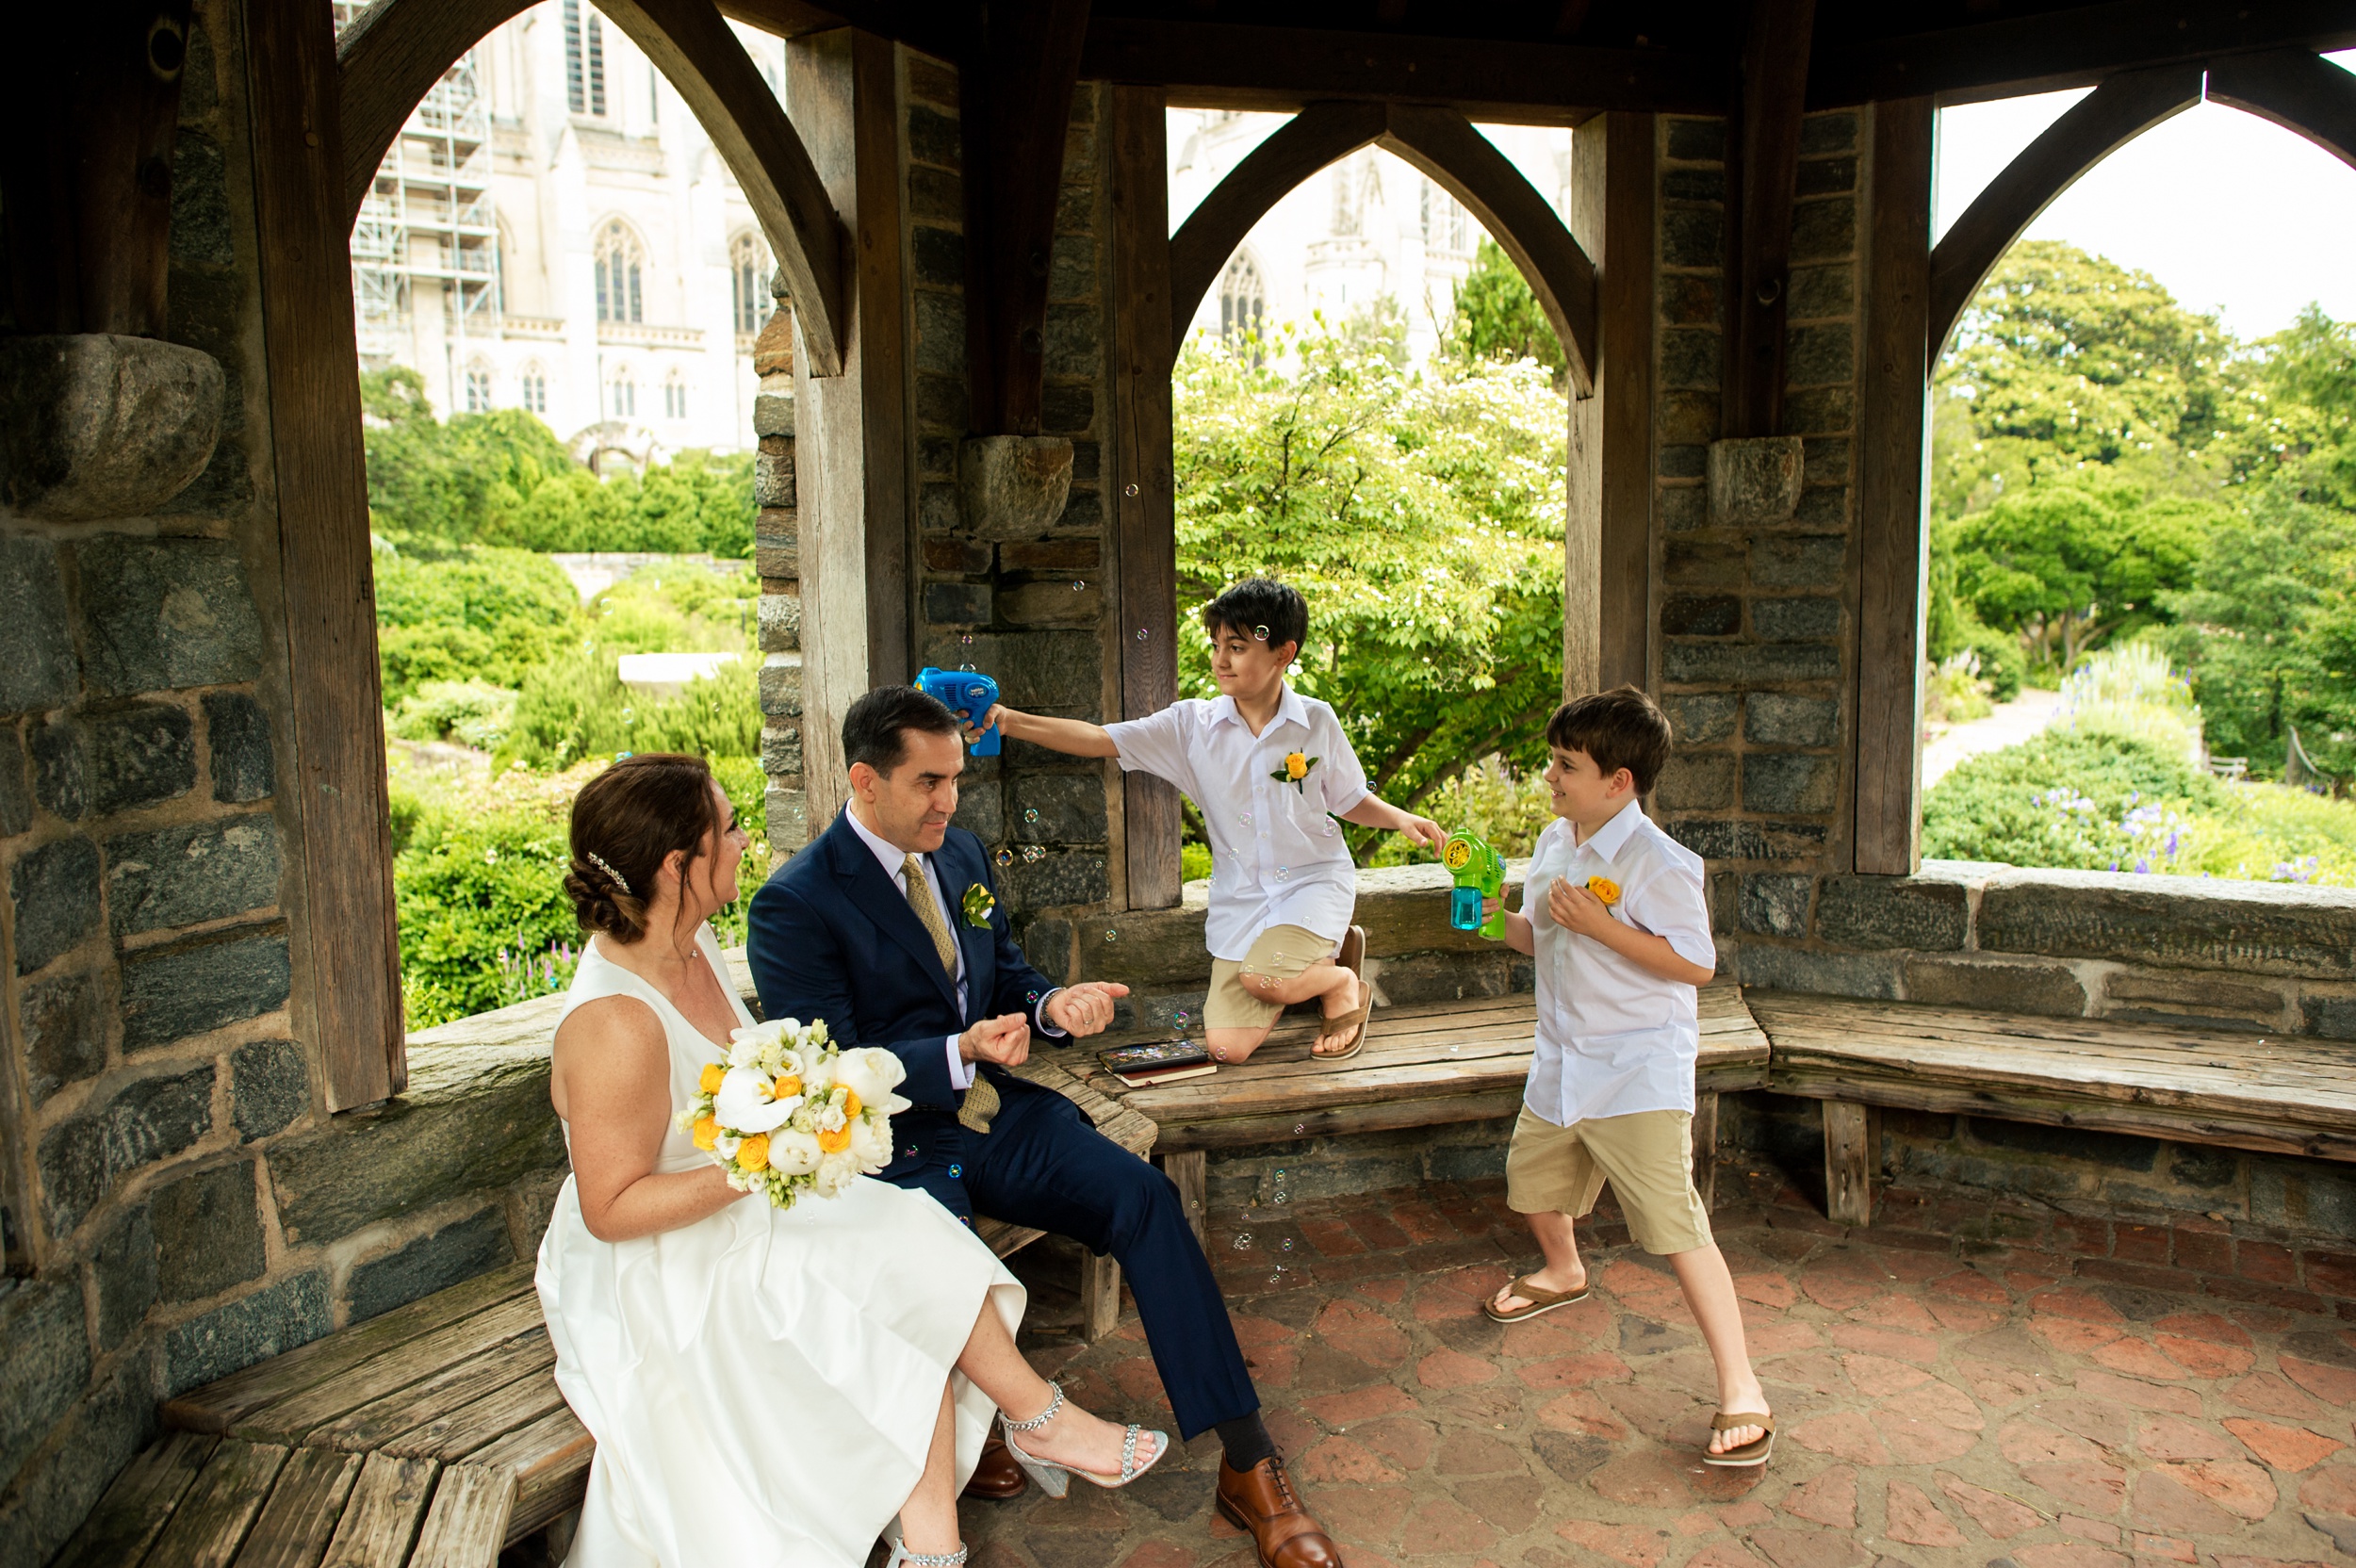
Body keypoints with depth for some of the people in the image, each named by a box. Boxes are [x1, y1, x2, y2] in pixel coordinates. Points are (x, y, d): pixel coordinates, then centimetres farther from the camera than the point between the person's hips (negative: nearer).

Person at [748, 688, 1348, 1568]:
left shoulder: (961, 854, 9)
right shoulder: (795, 905, -12)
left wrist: (1052, 1006, -7)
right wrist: (958, 1054, -30)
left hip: (996, 1110, 6)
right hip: (893, 1142, -5)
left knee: (1145, 1197, -16)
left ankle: (1247, 1463, -11)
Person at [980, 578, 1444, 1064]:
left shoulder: (1317, 722, -3)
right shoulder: (1193, 724, -4)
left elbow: (1348, 801, 10)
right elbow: (1097, 740, -10)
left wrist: (1400, 818, -8)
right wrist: (1008, 721, -21)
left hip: (1314, 878, -2)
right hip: (1240, 896, 3)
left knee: (1263, 978, -33)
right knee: (1227, 1047, -10)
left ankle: (1345, 983, 3)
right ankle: (1311, 968, 19)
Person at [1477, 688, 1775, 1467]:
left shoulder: (1657, 863, -19)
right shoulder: (1554, 843, 6)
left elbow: (1696, 964, -21)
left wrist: (1601, 925, -26)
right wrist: (1504, 918, -4)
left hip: (1638, 1072, -8)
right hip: (1562, 1061, 8)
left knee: (1674, 1222, -12)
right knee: (1531, 1177, 23)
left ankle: (1740, 1387, -2)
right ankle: (1564, 1272, 55)